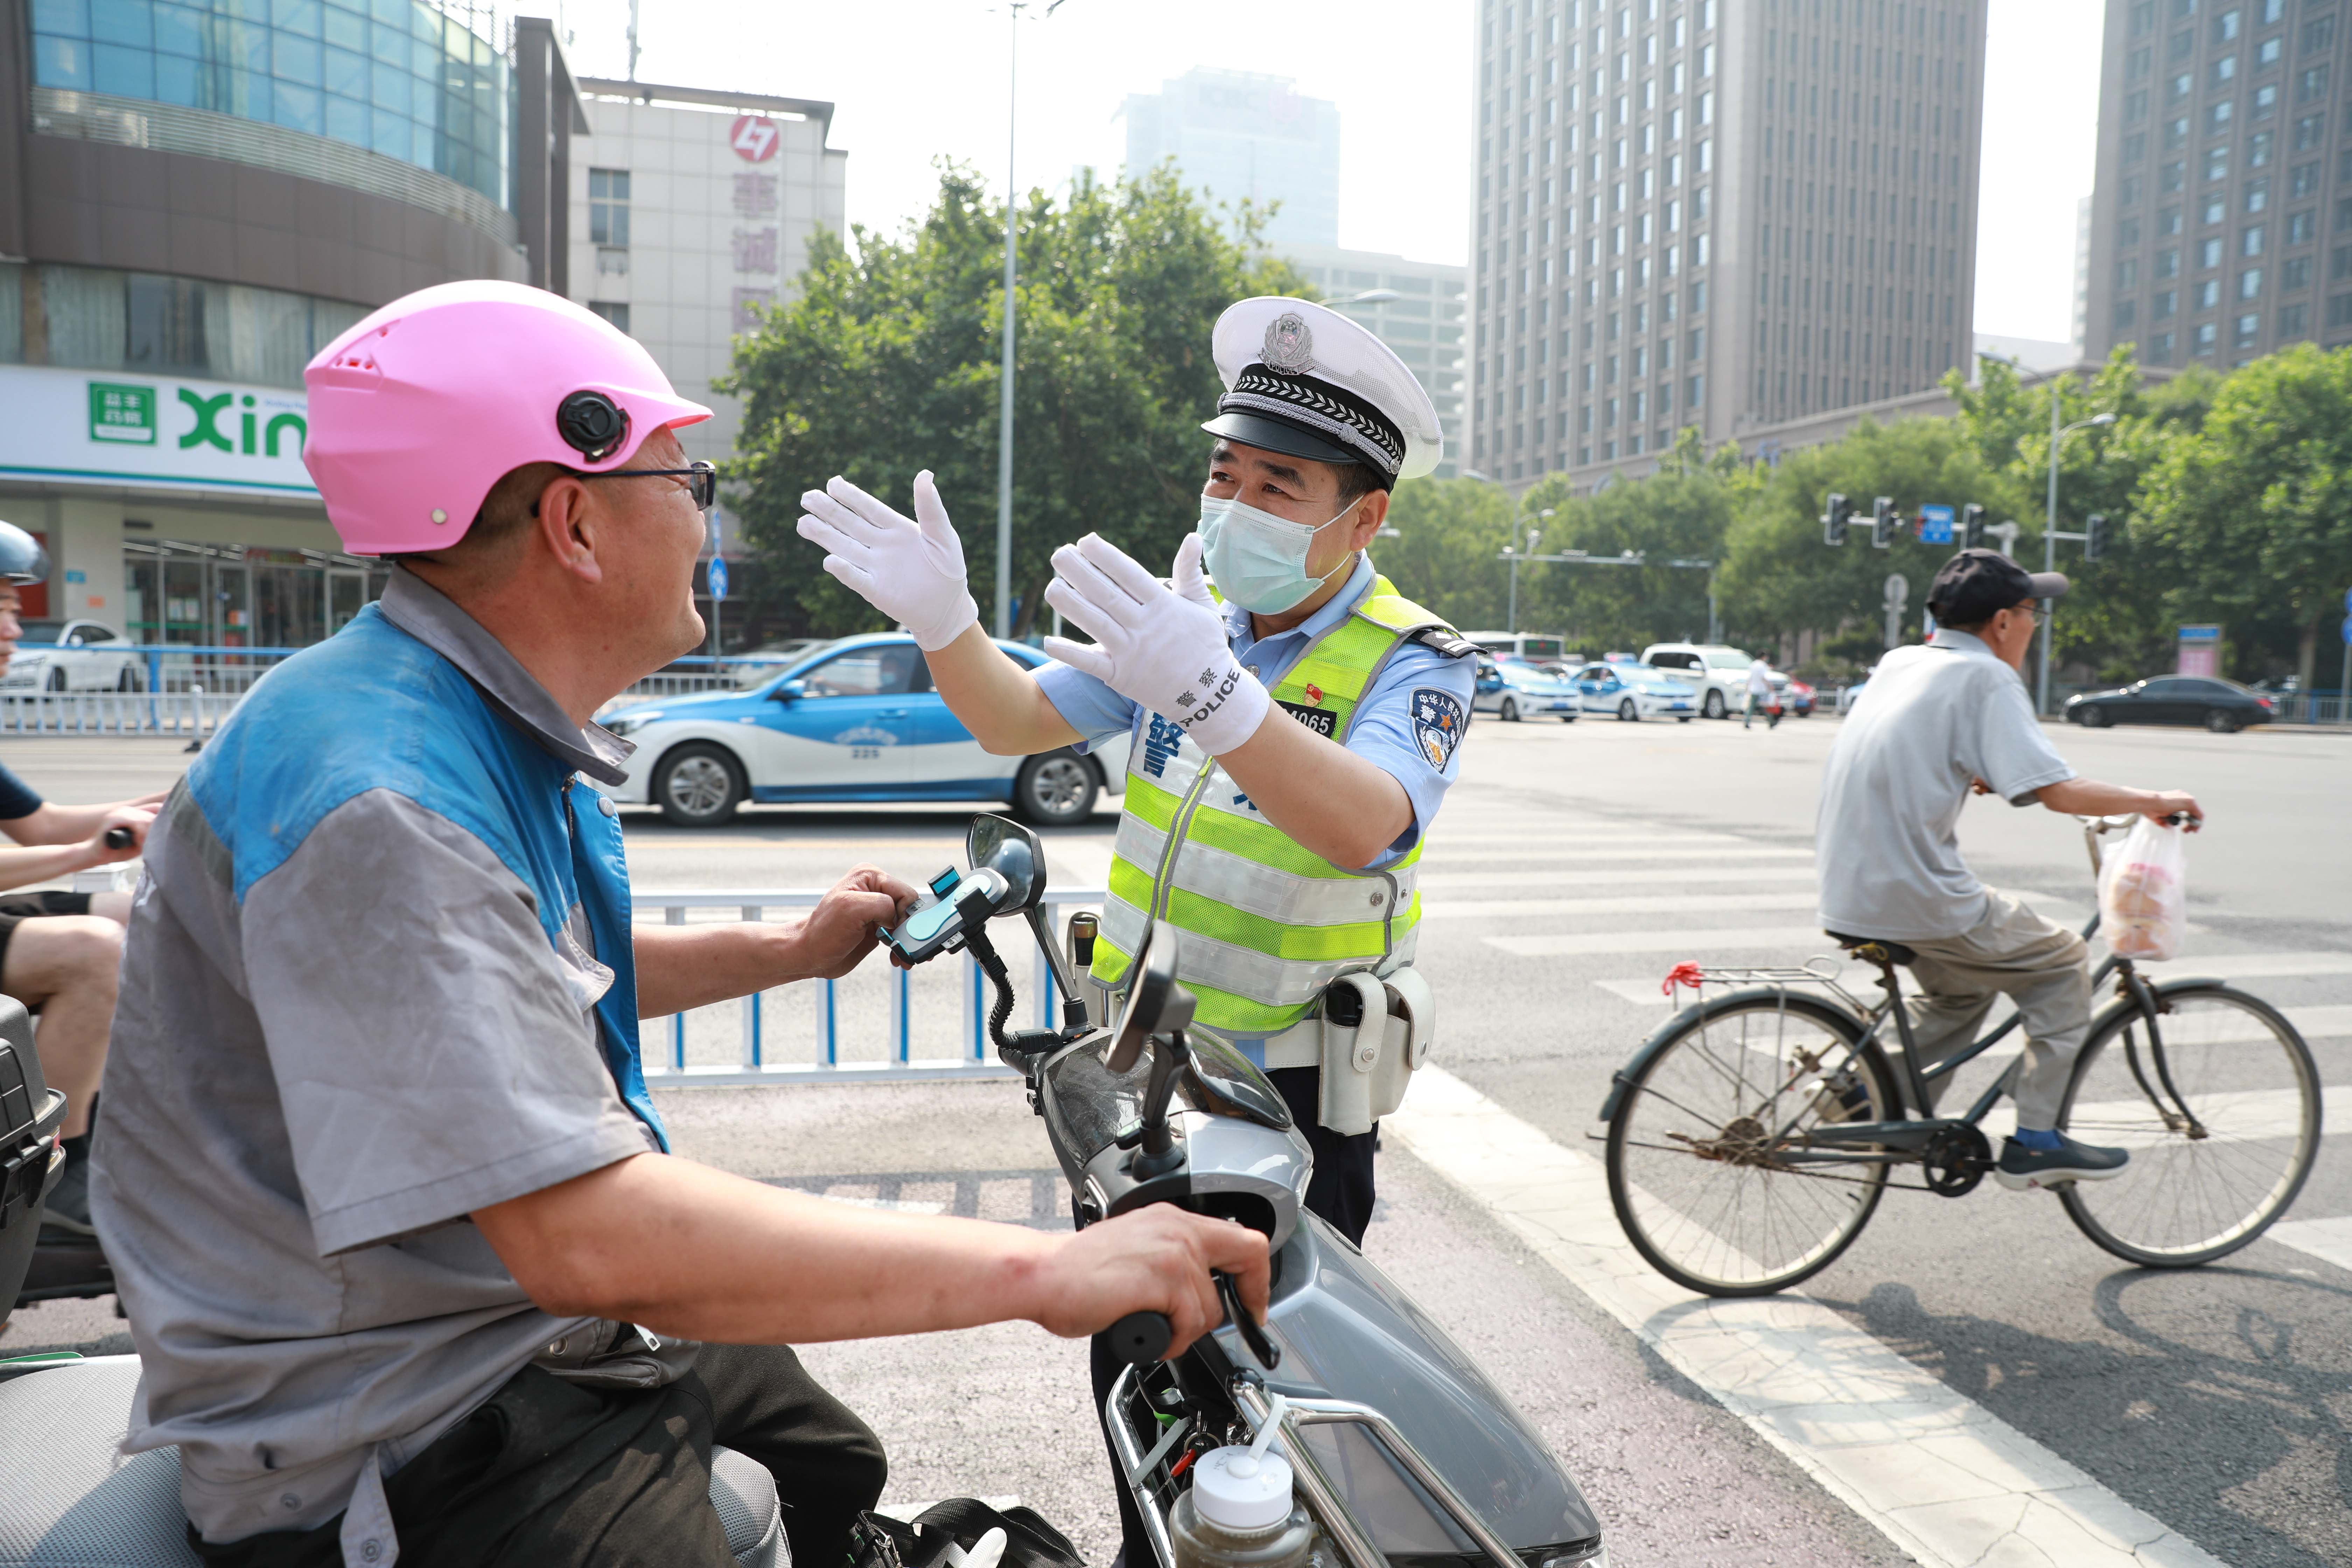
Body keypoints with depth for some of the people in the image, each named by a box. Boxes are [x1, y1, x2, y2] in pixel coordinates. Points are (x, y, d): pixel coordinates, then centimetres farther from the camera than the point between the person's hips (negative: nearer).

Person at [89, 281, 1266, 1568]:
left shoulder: (502, 733, 4)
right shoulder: (378, 799, -30)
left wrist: (794, 952, 20)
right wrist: (1046, 1268, -34)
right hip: (413, 1451, -9)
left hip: (541, 1330, 10)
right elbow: (584, 1236, -37)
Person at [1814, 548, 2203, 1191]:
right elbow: (2058, 790, -17)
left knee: (1966, 984, 29)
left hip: (1849, 891, 8)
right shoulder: (1988, 678, -9)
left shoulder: (1901, 662, 14)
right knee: (2062, 964, 12)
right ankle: (2035, 1142, 13)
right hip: (1919, 900, -8)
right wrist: (2152, 801, -3)